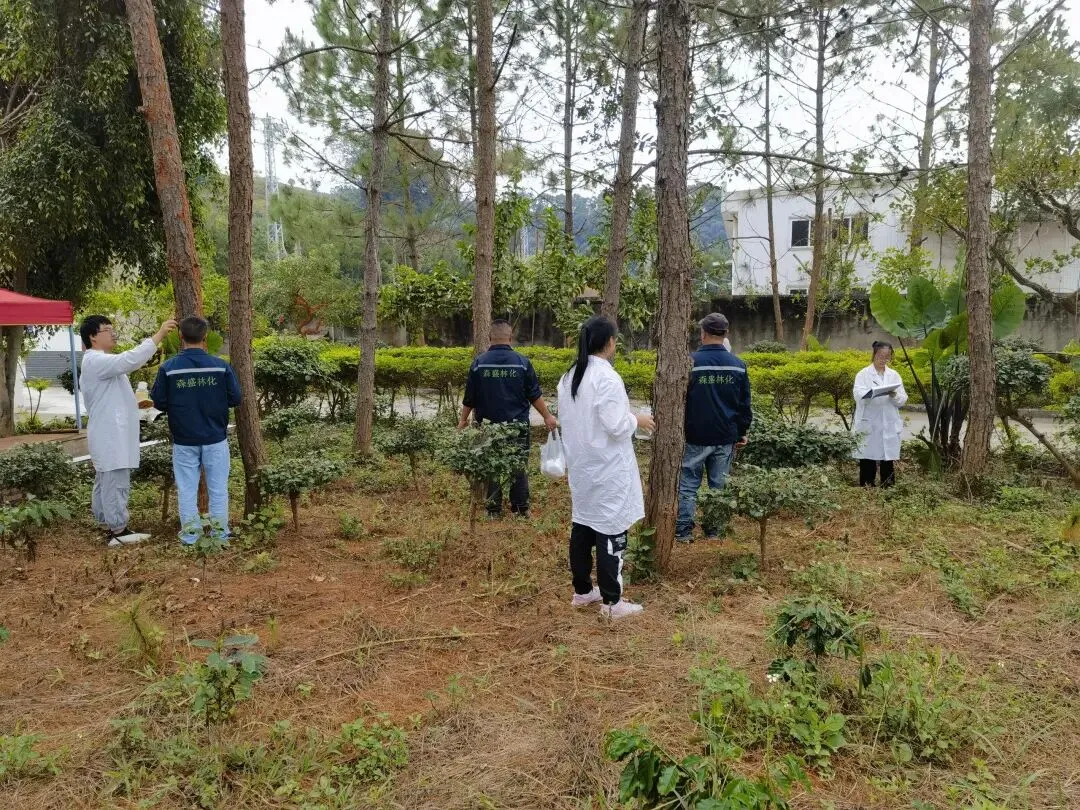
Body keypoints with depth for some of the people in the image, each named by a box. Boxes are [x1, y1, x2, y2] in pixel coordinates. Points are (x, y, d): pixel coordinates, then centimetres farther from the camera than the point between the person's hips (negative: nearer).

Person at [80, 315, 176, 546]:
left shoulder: (100, 362, 20)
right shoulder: (95, 361, -16)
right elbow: (129, 360, -31)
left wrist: (134, 403, 15)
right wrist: (160, 334, -30)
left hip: (111, 434, 11)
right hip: (111, 436, -11)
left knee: (106, 482, 15)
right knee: (116, 483, -6)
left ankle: (110, 526, 23)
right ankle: (117, 531, 0)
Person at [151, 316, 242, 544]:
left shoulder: (168, 368, -9)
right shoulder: (221, 366, -10)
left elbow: (159, 402, -3)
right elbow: (235, 399, -4)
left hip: (184, 441, 0)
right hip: (215, 439, 0)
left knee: (187, 488, 11)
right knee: (218, 487, 11)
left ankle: (189, 532, 17)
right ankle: (221, 531, 18)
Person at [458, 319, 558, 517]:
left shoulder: (479, 363, -5)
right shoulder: (522, 362, -7)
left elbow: (469, 398, 1)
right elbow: (535, 395, -2)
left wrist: (463, 420, 16)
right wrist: (547, 416, 10)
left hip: (489, 425, 0)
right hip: (518, 425, 0)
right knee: (519, 467, 10)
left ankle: (494, 509, 14)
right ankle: (520, 509, 14)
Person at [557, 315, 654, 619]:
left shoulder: (569, 377, 7)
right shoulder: (607, 378, -19)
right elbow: (616, 426, -21)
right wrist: (637, 419, -3)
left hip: (581, 466, 8)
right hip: (607, 470, -8)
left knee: (582, 527, 15)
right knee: (610, 531, -1)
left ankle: (582, 591, 26)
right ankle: (612, 602, 6)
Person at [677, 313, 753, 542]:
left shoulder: (690, 362, -11)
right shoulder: (738, 365, 0)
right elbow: (744, 405, 6)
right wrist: (742, 432, 17)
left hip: (695, 437, -3)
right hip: (725, 437, 3)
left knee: (688, 484, 5)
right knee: (719, 485, 11)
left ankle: (683, 530, 6)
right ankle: (715, 530, 16)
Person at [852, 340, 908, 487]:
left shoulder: (894, 375, 12)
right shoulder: (863, 374, 3)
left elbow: (903, 400, 6)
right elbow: (858, 395, -13)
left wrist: (894, 395, -16)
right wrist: (873, 392, -33)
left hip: (889, 428, 3)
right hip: (868, 427, -3)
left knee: (888, 465, 7)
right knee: (867, 465, -1)